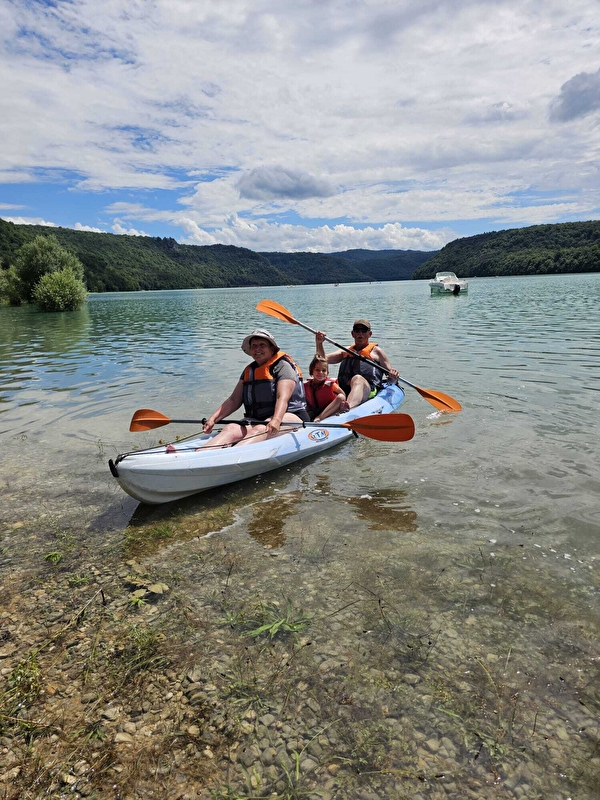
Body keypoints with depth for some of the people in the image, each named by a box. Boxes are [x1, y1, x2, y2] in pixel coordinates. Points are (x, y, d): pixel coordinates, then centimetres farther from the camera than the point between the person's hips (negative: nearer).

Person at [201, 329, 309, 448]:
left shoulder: (283, 366, -3)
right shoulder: (249, 371, 16)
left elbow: (282, 398, -19)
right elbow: (233, 400, 10)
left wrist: (276, 420, -37)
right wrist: (213, 419, -4)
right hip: (257, 419, 6)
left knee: (260, 429, -36)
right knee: (231, 429, -23)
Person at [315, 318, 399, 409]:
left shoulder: (376, 351, 21)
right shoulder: (346, 351, 30)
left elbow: (390, 372, 17)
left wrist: (393, 377, -7)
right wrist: (319, 343, 2)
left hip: (368, 390, -5)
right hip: (343, 390, 5)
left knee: (357, 378, -38)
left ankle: (347, 408, -67)